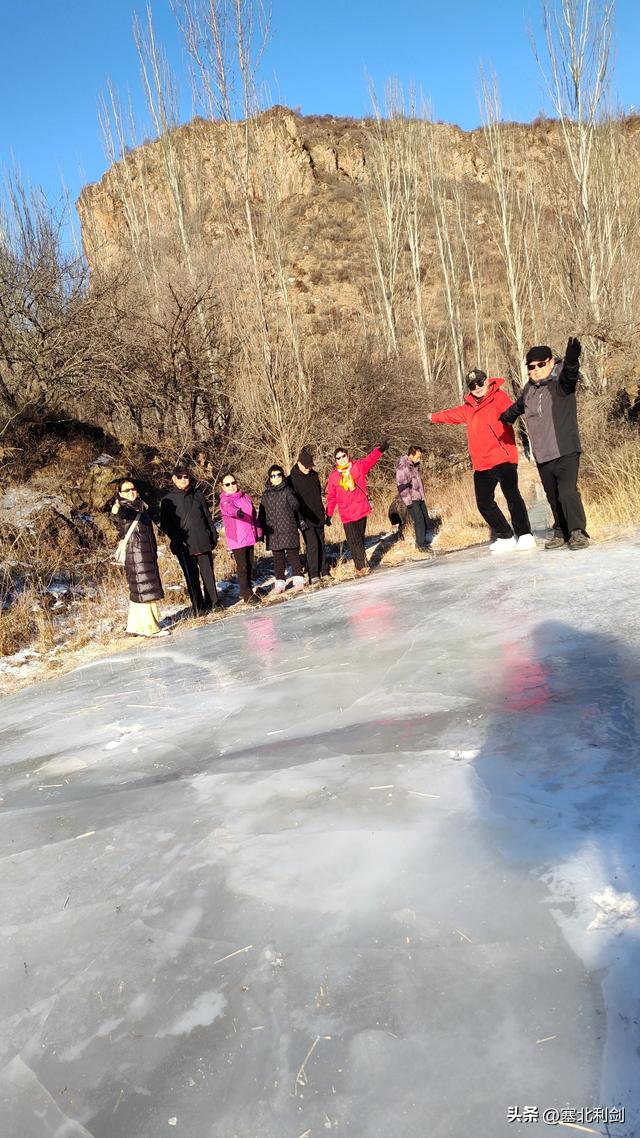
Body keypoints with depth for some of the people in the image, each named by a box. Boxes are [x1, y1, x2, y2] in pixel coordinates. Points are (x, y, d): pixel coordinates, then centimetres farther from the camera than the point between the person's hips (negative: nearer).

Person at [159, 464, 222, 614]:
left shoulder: (198, 495, 11)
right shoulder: (168, 500, 2)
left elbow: (208, 517, 16)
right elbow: (165, 524, 0)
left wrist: (214, 534, 12)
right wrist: (177, 539, -11)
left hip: (203, 542, 3)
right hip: (184, 546, -2)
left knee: (208, 572, 7)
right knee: (191, 576, 0)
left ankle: (213, 601, 20)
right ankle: (198, 607, 9)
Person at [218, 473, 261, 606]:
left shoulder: (245, 497, 11)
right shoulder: (225, 501, -8)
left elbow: (254, 515, 19)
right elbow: (229, 508, -33)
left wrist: (258, 531, 18)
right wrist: (237, 512, -54)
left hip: (250, 537, 6)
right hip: (236, 539, -6)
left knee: (250, 565, 14)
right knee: (242, 567, -6)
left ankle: (246, 590, 28)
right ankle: (247, 595, -1)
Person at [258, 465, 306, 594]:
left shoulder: (287, 490, 0)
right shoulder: (266, 495, 8)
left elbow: (295, 505, -12)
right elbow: (262, 514, 12)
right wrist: (262, 530, 10)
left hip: (289, 529, -3)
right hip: (273, 532, 3)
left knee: (293, 554, 3)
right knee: (278, 558, 8)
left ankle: (298, 579, 14)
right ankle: (280, 582, 14)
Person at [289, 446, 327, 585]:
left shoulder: (314, 475, 10)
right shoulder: (292, 479, -9)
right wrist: (299, 518, -17)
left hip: (318, 517, 6)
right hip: (305, 518, -6)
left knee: (321, 543, 8)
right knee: (312, 544, -13)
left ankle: (322, 572, 17)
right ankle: (313, 576, -10)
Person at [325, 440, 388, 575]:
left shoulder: (358, 466, 2)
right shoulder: (333, 475, 2)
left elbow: (370, 459, -16)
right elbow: (331, 497, 7)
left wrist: (380, 449, -35)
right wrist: (329, 515, 8)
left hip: (361, 510, 1)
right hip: (346, 514, -1)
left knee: (360, 539, 11)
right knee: (354, 541, -3)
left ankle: (361, 565, 20)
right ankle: (362, 566, 2)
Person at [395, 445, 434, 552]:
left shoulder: (415, 465, 11)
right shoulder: (402, 467, -17)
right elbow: (402, 486, -19)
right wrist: (408, 502, -20)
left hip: (420, 498, 9)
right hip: (412, 500, -9)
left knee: (426, 520, 10)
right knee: (419, 521, -9)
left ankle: (424, 542, 22)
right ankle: (421, 545, 2)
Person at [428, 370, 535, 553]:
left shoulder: (499, 397, -3)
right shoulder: (468, 408, 18)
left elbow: (508, 411, -24)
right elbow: (452, 414, 38)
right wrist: (434, 417, 54)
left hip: (503, 459, -7)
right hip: (481, 465, 7)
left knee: (512, 495, -17)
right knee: (484, 503, 8)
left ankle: (525, 535, -10)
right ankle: (506, 537, 18)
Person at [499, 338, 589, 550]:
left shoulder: (561, 381, -7)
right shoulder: (529, 388, 10)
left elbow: (570, 374, -32)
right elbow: (517, 407, 32)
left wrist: (571, 360, -54)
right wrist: (503, 418, 49)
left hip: (565, 452, -6)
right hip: (542, 456, 6)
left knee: (567, 491, -19)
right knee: (553, 497, 12)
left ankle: (578, 532, -13)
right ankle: (561, 533, 21)